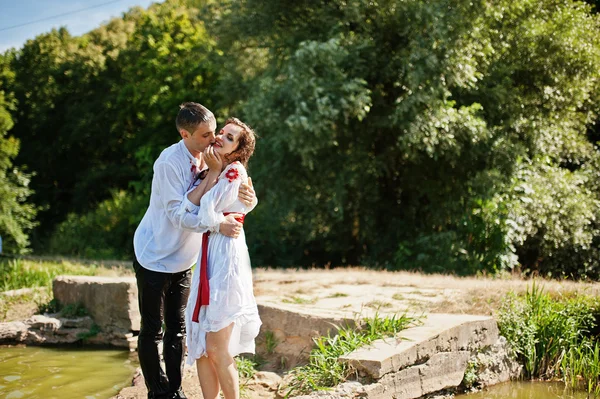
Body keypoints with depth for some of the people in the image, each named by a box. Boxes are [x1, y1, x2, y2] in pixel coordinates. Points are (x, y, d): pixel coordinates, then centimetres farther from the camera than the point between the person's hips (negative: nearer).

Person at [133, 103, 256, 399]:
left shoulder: (211, 157, -5)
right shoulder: (170, 162, -24)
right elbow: (179, 214, -27)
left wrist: (246, 194, -28)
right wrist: (217, 225, -33)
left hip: (183, 259, 6)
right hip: (155, 256, -6)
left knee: (177, 328, 12)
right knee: (152, 330, 1)